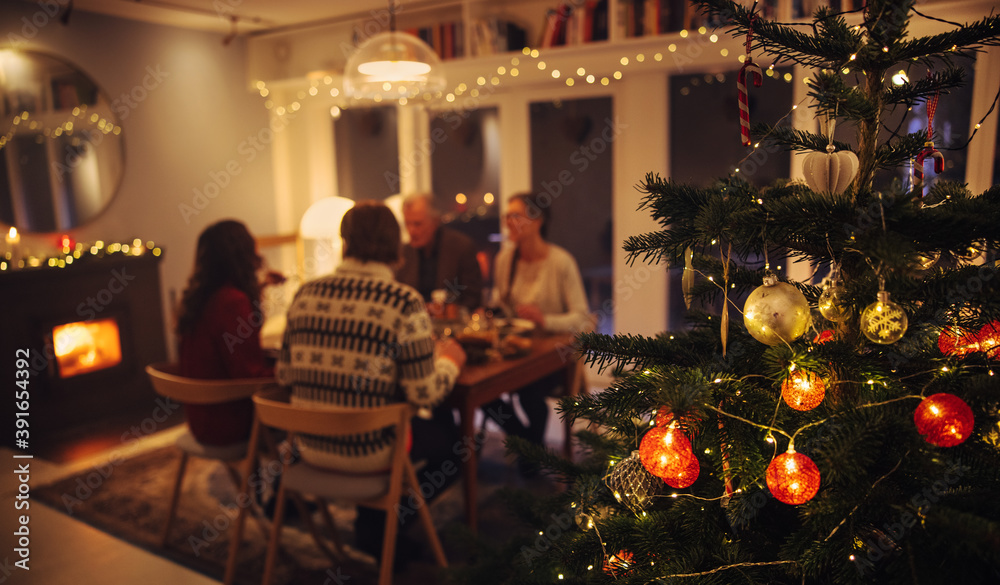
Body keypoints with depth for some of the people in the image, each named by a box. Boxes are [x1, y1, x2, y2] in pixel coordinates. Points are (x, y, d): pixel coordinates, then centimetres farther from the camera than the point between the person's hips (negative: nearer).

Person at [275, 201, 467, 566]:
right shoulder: (404, 303, -18)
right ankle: (381, 527, 22)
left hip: (309, 447, 6)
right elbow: (425, 394, -17)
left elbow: (284, 375, 4)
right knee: (452, 439, 20)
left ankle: (371, 523, 33)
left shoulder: (305, 294, -3)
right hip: (367, 452, -6)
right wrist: (449, 361, 4)